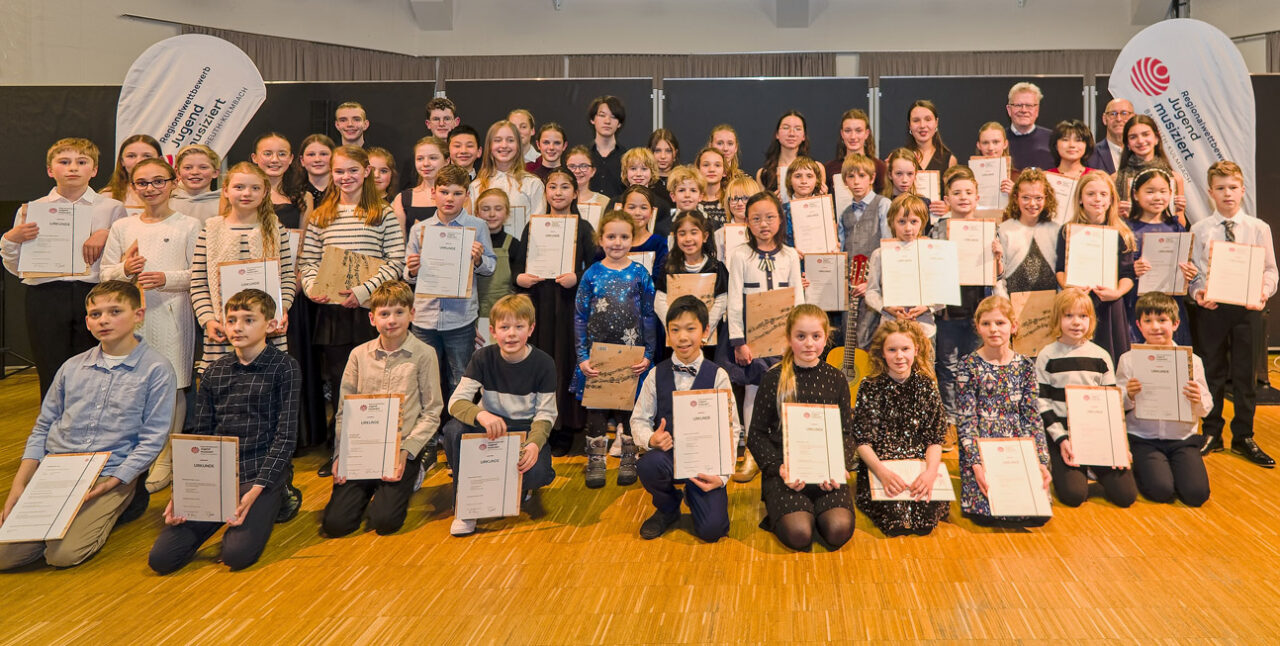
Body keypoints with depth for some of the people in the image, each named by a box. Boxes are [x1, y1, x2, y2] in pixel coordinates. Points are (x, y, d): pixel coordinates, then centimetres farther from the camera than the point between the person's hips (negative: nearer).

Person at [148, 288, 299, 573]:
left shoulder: (284, 368, -3)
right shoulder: (214, 372, 11)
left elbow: (285, 436, -7)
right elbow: (201, 436, 12)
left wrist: (256, 490, -18)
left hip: (262, 473, -4)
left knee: (236, 554, -24)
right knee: (161, 557, -10)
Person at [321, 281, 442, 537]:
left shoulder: (424, 354, -3)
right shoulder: (359, 355, 5)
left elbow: (432, 413, -3)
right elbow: (343, 411, 8)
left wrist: (406, 451, -13)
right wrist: (341, 454, -4)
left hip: (403, 448, -3)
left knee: (384, 521, -17)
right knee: (334, 523, -9)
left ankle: (407, 481, 14)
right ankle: (370, 488, 20)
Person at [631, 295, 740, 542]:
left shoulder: (717, 376, -3)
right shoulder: (657, 375, 3)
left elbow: (731, 429, -3)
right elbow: (639, 419, 5)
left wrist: (721, 476, -14)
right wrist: (650, 440, -18)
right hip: (666, 454, 1)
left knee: (711, 529, -17)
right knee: (648, 465, -35)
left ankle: (692, 493, 21)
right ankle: (668, 509, 1)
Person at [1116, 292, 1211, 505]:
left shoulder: (1192, 360, 0)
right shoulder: (1128, 360, -3)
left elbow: (1206, 408, 1)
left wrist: (1198, 401, -21)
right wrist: (1129, 396, -22)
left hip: (1182, 438, 2)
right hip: (1143, 438, -2)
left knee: (1197, 493, -14)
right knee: (1161, 490, -19)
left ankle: (1172, 465, 17)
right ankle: (1138, 468, 13)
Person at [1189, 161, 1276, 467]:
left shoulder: (1259, 228, 3)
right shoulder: (1199, 230, 2)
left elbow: (1269, 269, 3)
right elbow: (1193, 270, 2)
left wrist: (1264, 292, -14)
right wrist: (1197, 293, -15)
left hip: (1247, 307, 0)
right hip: (1211, 307, 0)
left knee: (1245, 373, 6)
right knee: (1212, 372, 8)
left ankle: (1243, 437, 19)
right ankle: (1211, 435, 20)